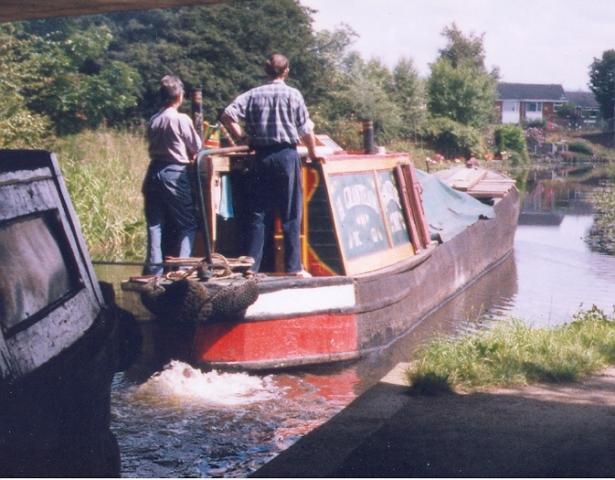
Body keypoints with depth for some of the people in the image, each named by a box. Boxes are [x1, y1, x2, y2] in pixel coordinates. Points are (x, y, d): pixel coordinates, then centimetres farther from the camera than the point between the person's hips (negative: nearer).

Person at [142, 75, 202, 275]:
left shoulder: (153, 121, 5)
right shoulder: (182, 119, -9)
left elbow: (153, 146, 12)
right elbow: (196, 148, -3)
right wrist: (189, 156, 18)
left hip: (154, 172, 5)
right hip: (176, 174, -5)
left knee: (155, 223, 7)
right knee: (187, 223, 4)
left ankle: (154, 268, 6)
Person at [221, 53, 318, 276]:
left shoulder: (254, 94, 5)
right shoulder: (293, 94, -1)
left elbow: (227, 115, -4)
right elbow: (306, 130, 1)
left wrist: (241, 137, 7)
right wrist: (313, 153, 16)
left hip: (261, 156, 3)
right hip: (286, 155, -3)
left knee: (258, 214, 7)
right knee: (291, 214, 2)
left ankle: (251, 266, 6)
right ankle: (294, 267, 2)